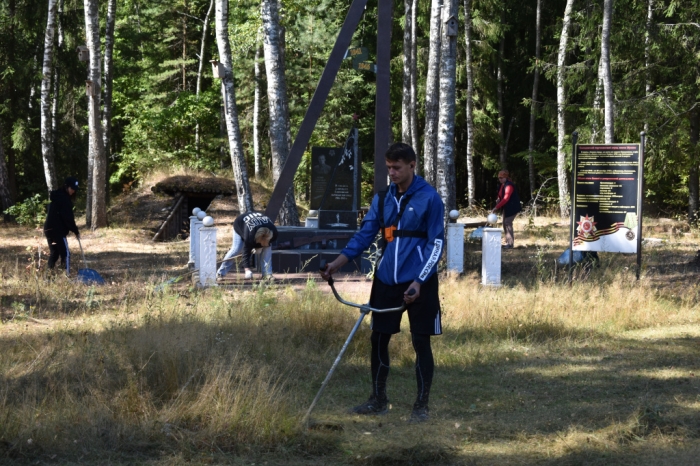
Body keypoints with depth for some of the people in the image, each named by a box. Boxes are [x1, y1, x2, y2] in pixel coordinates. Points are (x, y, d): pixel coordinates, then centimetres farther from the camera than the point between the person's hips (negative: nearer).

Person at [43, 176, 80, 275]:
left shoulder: (56, 196, 15)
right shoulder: (63, 198, -15)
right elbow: (68, 218, -16)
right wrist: (76, 231, -8)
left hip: (49, 229, 9)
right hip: (58, 231, -9)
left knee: (54, 253, 14)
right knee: (65, 253, -8)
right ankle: (67, 274, -12)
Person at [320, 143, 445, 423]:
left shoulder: (429, 198, -8)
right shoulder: (383, 198, 7)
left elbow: (436, 244, -8)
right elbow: (365, 234, 7)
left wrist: (418, 282, -16)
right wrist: (339, 262, -7)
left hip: (419, 283, -5)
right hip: (386, 281, 5)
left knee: (421, 342, 0)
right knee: (378, 339, 9)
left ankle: (422, 405, 9)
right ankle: (378, 400, 22)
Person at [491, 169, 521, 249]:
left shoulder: (509, 186, -23)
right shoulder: (502, 185, 7)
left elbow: (506, 198, -32)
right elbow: (501, 196, 23)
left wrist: (496, 207, -35)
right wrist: (498, 200, -1)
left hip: (512, 208, -10)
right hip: (507, 208, 10)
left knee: (508, 223, -15)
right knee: (505, 223, 11)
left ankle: (510, 243, -15)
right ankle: (507, 242, 18)